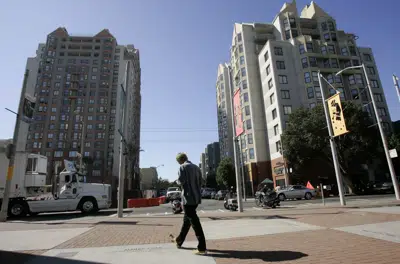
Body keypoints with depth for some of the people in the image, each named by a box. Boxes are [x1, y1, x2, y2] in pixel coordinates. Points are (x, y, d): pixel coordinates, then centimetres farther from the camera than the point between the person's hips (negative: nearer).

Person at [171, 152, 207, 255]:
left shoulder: (183, 167, -8)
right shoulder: (197, 167, 14)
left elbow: (181, 181, -18)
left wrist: (178, 181, 3)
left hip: (188, 197, -8)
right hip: (196, 197, 8)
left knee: (194, 221, -5)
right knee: (187, 219, 20)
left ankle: (202, 248, -3)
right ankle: (179, 241, 36)